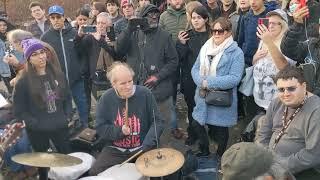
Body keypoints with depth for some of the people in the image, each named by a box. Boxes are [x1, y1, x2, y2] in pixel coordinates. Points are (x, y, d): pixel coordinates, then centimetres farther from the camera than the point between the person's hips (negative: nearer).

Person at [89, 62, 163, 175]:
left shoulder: (145, 94, -9)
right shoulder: (106, 99, -5)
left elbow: (157, 122, -6)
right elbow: (100, 128, 0)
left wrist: (147, 146, -18)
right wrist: (119, 131, -17)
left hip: (141, 148, -1)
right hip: (115, 150, 2)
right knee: (94, 173, -14)